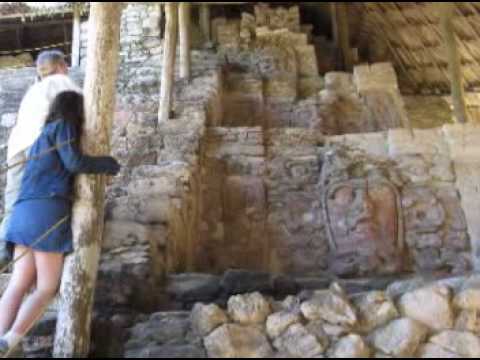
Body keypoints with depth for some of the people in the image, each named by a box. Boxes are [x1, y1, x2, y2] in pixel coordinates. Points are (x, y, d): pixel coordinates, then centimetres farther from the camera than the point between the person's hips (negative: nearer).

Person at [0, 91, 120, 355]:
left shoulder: (43, 136, 30)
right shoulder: (63, 125, 4)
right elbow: (74, 162, -8)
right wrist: (108, 164, 6)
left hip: (25, 212, 8)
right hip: (47, 210, -8)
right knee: (47, 288, -3)